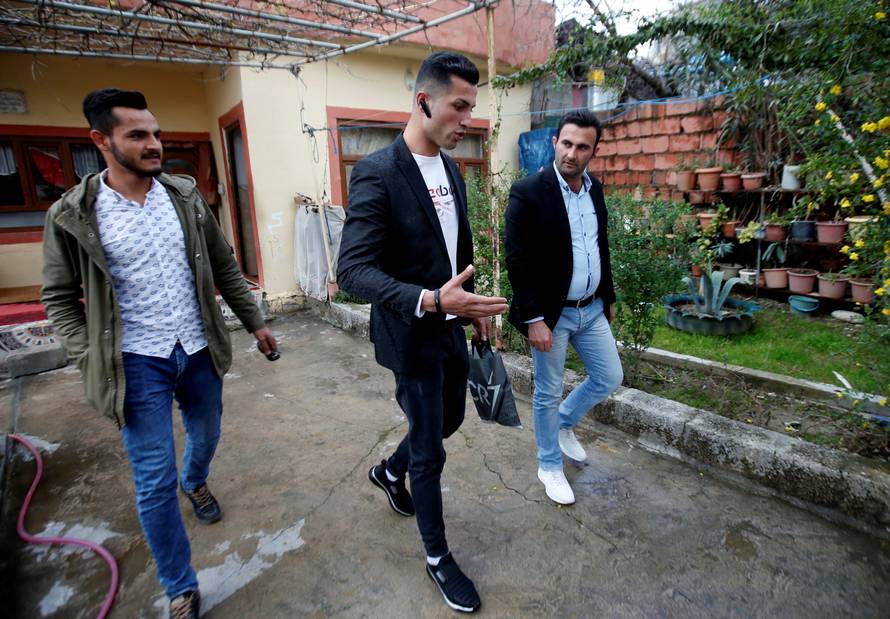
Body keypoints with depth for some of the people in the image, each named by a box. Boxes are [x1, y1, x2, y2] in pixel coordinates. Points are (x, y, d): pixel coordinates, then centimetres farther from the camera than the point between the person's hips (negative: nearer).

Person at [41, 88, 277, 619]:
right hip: (137, 363, -3)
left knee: (206, 436, 24)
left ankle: (196, 482, 60)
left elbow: (224, 266, 6)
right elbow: (60, 297, 1)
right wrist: (92, 360, -8)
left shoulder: (185, 195, 0)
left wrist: (256, 322, 8)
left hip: (198, 350, 3)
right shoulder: (72, 215, -7)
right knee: (155, 481, 3)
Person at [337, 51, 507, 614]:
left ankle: (390, 472, 54)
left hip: (452, 327, 8)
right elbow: (353, 269, -26)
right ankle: (437, 557, 33)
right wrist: (430, 300, -38)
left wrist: (473, 306, 16)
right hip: (413, 336, -8)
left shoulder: (451, 169, 6)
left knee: (450, 418, 24)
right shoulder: (377, 173, -19)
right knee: (430, 451, 7)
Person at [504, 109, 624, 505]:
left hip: (591, 309, 7)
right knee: (548, 393, 9)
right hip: (551, 313, -7)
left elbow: (601, 247, 16)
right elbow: (516, 260, -18)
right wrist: (533, 319, -19)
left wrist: (609, 297, 18)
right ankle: (550, 465, 31)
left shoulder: (595, 189, 7)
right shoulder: (528, 192, -15)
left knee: (610, 378, 16)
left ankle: (564, 423, 42)